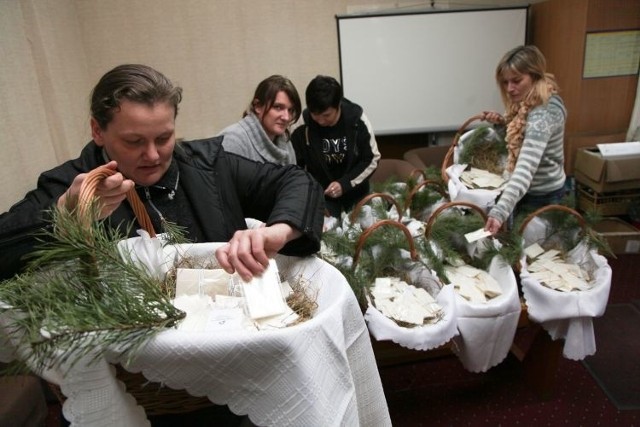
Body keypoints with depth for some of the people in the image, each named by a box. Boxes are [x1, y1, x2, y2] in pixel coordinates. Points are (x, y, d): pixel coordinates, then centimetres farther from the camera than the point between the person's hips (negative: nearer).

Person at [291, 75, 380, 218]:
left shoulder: (357, 119, -17)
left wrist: (345, 183, -19)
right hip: (320, 193, -1)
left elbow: (372, 159, -8)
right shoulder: (303, 126, -18)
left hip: (355, 191, 1)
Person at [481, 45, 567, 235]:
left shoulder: (543, 114, -31)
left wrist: (499, 212, -57)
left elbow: (526, 168, -44)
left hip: (541, 196, -9)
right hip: (529, 191, 9)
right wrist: (502, 123, -5)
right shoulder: (528, 103, -1)